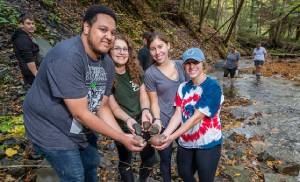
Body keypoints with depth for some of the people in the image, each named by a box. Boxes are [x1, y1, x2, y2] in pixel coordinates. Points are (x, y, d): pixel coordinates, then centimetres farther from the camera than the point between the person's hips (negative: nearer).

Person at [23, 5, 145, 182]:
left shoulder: (108, 64, -6)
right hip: (52, 129, -7)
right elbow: (81, 113, -30)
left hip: (82, 129, 8)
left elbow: (102, 107, -2)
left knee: (92, 164, 22)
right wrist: (121, 138, -24)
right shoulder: (68, 56, -31)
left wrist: (124, 135, -15)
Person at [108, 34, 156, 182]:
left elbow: (143, 94, -3)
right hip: (123, 127, -4)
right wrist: (127, 119, -35)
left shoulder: (135, 71, -3)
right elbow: (113, 106, -18)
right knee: (125, 161, 16)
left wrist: (145, 110, -23)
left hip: (142, 123, 5)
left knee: (150, 158, 17)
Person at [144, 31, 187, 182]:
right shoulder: (150, 73, -13)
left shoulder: (180, 65, -1)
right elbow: (154, 102, -9)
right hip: (164, 122, -3)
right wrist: (157, 120, -22)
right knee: (166, 158, 16)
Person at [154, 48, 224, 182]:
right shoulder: (183, 87, 1)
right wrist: (165, 134, -22)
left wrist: (172, 137, -29)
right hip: (185, 142, 6)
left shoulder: (212, 87, -18)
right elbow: (178, 115, -7)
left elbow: (196, 117, -24)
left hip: (207, 144, -5)